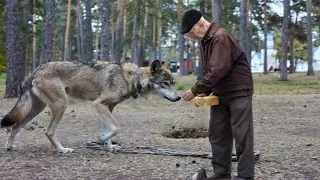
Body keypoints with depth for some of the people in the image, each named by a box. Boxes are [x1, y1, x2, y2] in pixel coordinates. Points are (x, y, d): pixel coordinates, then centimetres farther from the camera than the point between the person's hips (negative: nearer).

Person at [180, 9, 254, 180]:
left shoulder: (221, 37, -20)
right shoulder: (205, 40, 11)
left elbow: (218, 70, -27)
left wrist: (196, 90, -21)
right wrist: (205, 92, 1)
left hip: (238, 92, -9)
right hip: (220, 95, 9)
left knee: (241, 135, -5)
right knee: (217, 135, 9)